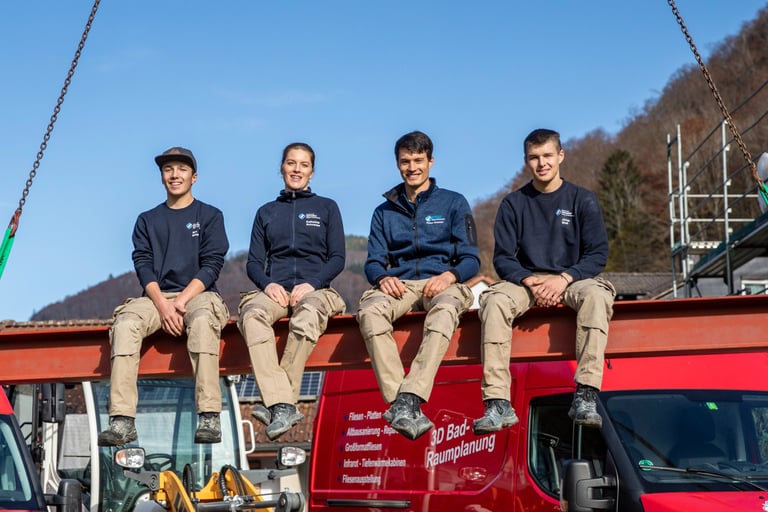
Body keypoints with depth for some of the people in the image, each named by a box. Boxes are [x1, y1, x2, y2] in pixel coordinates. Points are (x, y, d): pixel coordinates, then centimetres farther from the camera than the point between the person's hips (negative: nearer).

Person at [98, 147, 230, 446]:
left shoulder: (210, 216, 12)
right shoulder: (147, 221, 19)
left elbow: (211, 265, 0)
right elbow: (143, 264, 6)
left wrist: (181, 302, -14)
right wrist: (162, 305, -13)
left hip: (197, 294, -2)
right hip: (156, 297, 3)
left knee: (202, 321, -39)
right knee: (125, 324, -30)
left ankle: (209, 418, -44)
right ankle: (122, 421, -38)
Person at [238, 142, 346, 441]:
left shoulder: (327, 208, 17)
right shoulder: (267, 212, 24)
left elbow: (337, 259, 8)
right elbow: (253, 262, 16)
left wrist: (311, 284, -10)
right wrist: (267, 284, -6)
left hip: (315, 289, -2)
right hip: (275, 290, 2)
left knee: (308, 315, -40)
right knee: (252, 313, -36)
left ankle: (275, 404, -41)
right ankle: (283, 406, -46)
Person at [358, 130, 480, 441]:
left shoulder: (454, 203, 15)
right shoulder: (385, 211, 23)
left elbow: (471, 260, 8)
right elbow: (373, 261, 15)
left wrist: (449, 276, -15)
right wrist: (382, 278, -10)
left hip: (442, 283, -2)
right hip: (398, 285, 2)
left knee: (445, 311, -40)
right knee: (369, 311, -34)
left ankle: (407, 401, -51)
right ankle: (401, 403, -43)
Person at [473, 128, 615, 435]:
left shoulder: (582, 200, 5)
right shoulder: (513, 204, 8)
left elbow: (598, 254, 0)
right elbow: (503, 258, 3)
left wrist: (564, 279, -17)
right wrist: (530, 282, -16)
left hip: (573, 279, -1)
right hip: (526, 280, 1)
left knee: (596, 295, -36)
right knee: (494, 300, -32)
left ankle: (585, 398, -42)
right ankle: (498, 404, -37)